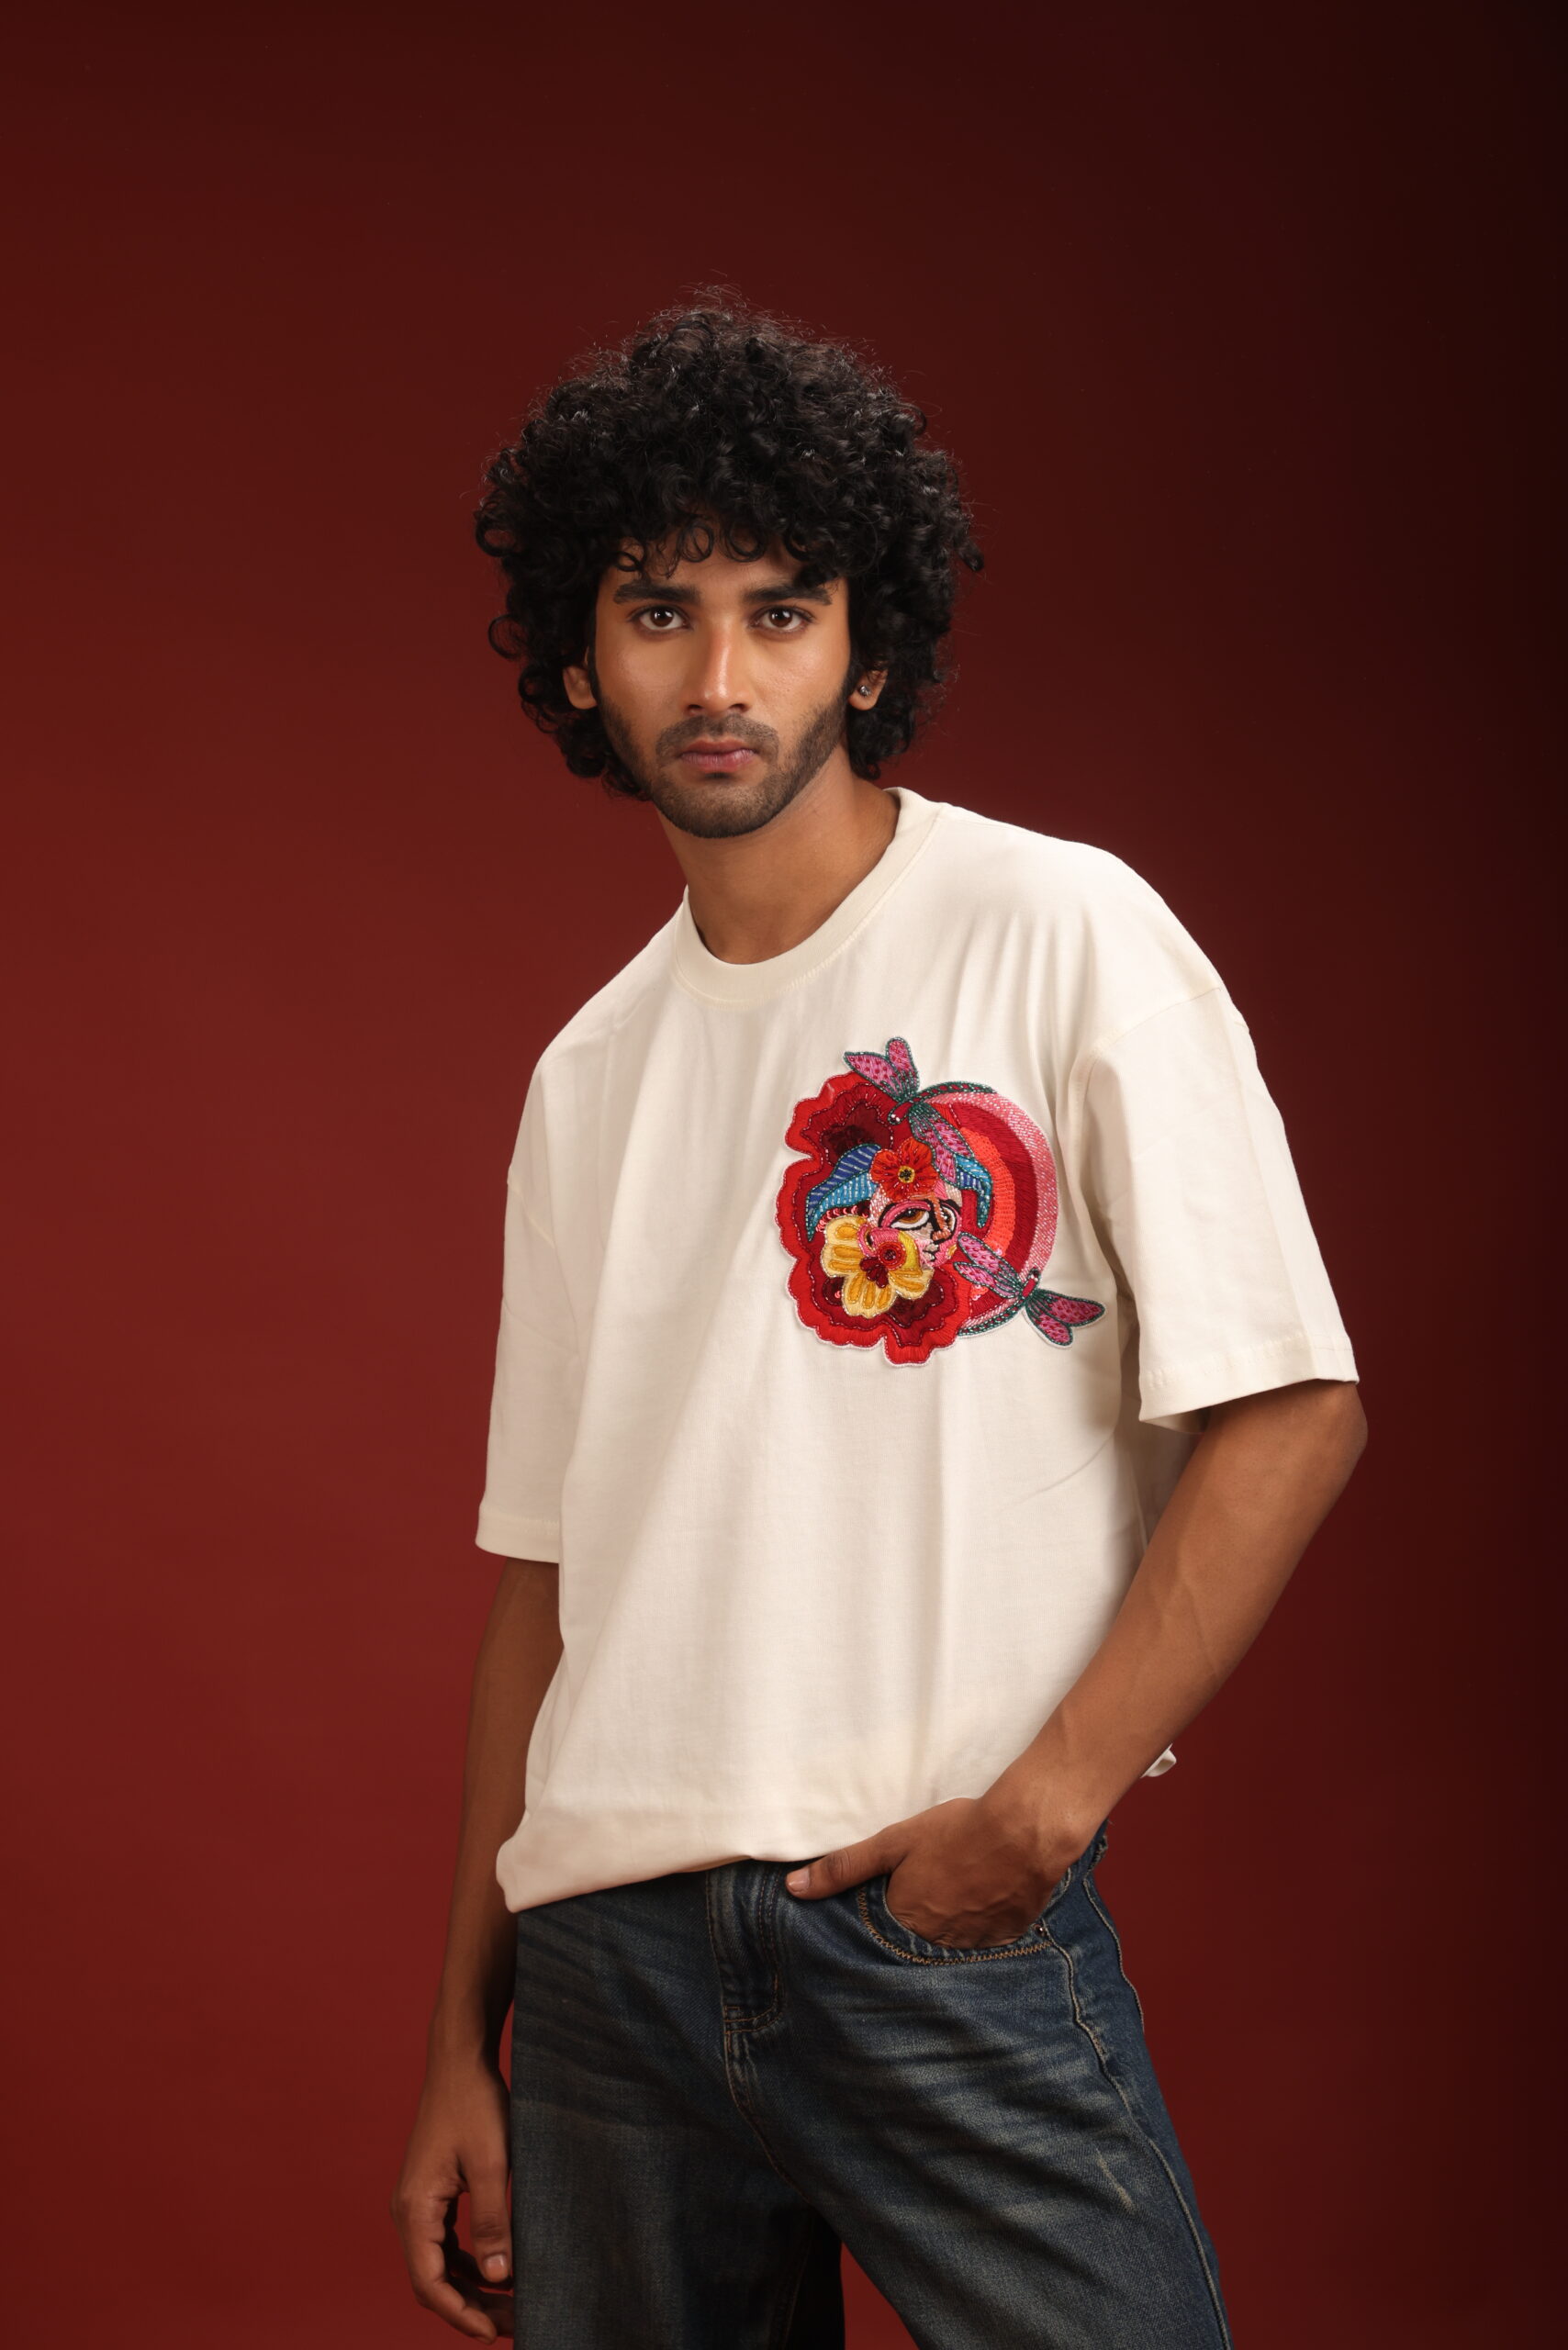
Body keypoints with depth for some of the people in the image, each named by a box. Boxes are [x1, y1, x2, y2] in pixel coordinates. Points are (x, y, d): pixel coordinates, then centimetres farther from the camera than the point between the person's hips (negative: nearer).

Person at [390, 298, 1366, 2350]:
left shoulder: (1059, 934, -2)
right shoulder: (585, 1077, 13)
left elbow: (1287, 1416, -8)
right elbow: (546, 1570, 14)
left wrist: (1043, 1803, -16)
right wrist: (464, 2038, 11)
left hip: (947, 1933, -4)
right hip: (603, 1950, 5)